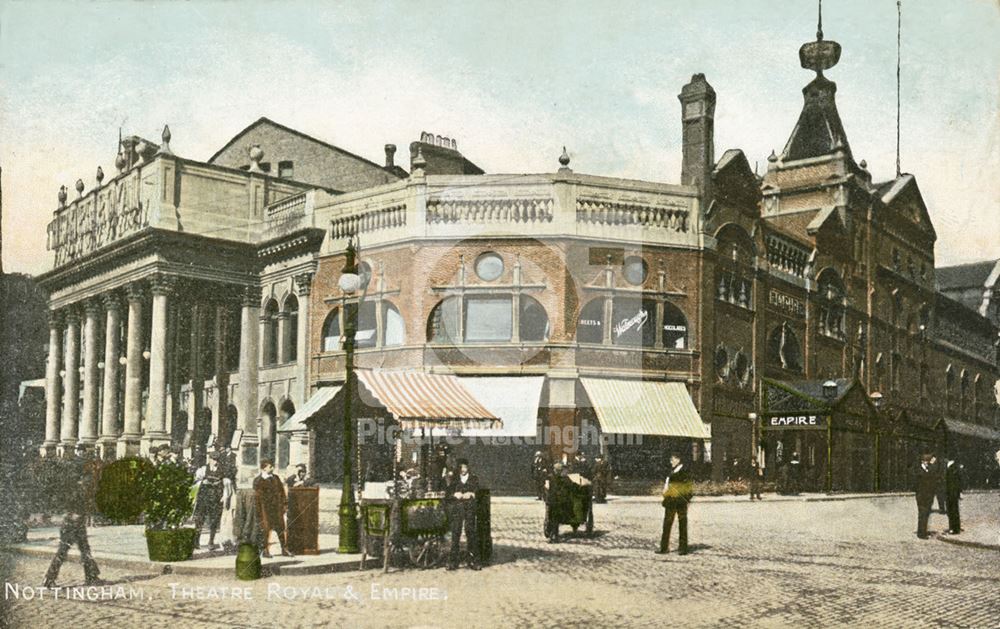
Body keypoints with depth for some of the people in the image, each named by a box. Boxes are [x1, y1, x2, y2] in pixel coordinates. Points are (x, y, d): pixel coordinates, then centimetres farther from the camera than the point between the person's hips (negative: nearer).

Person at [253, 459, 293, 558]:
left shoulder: (276, 478, 12)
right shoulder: (258, 481, -4)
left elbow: (282, 491, 15)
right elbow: (257, 496, -6)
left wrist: (284, 504, 7)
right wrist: (259, 511, -11)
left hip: (277, 508, 5)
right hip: (266, 508, -5)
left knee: (281, 528, 6)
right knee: (266, 529, -2)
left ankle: (284, 550, 12)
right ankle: (265, 550, 7)